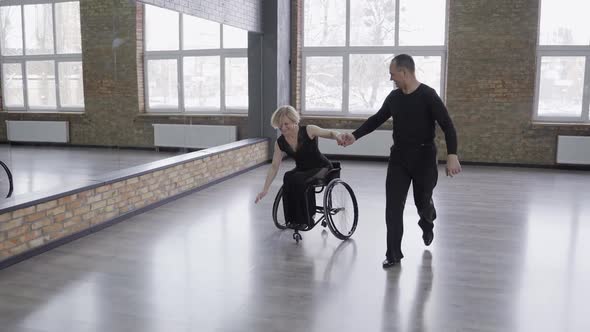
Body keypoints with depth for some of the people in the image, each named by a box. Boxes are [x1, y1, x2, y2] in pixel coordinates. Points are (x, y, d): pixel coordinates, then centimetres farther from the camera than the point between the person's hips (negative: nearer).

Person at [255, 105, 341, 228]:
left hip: (321, 168, -4)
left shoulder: (308, 130, -19)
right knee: (288, 178, -29)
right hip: (302, 169, 4)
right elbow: (274, 167, -4)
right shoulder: (280, 143, -8)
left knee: (299, 180, -32)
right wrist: (265, 189, -9)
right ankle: (292, 219, -16)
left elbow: (330, 133, -12)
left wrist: (339, 136, -37)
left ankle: (304, 220, -18)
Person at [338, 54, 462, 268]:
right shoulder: (394, 97, 4)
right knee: (393, 207, -2)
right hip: (399, 156, 4)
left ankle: (427, 223, 49)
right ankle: (393, 253, 7)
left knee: (422, 201, 11)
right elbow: (377, 119, 14)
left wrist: (452, 155, -29)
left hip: (423, 156, -4)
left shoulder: (428, 95, -14)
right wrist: (355, 136, 4)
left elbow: (447, 125, -17)